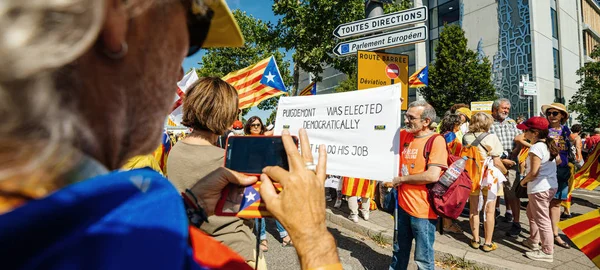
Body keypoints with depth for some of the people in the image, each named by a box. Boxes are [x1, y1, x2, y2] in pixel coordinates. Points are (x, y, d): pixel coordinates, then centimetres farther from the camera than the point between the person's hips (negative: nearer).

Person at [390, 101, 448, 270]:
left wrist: (401, 179, -15)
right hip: (403, 205, 7)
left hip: (423, 210, -7)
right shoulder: (404, 135, 4)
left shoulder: (436, 141, -17)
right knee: (399, 251, 25)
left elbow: (432, 175, -27)